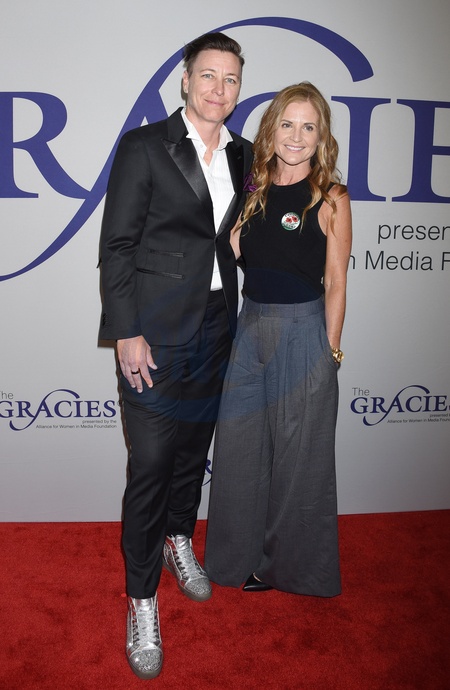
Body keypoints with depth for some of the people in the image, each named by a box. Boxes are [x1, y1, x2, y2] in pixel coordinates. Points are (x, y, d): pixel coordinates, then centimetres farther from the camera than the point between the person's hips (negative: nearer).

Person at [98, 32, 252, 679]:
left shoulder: (242, 155, 11)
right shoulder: (143, 146, -5)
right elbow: (116, 247, -8)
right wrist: (126, 333, -14)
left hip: (216, 330, 5)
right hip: (157, 334, -5)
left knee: (194, 447, 18)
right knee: (151, 466, 0)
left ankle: (179, 542, 43)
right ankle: (142, 599, 17)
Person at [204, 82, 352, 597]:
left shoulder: (331, 198, -5)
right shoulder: (255, 191, 8)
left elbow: (335, 283, -4)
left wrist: (330, 350, -4)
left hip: (303, 333, -5)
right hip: (250, 328, 5)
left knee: (297, 455, 9)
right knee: (239, 447, 13)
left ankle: (290, 562, 31)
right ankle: (241, 554, 35)